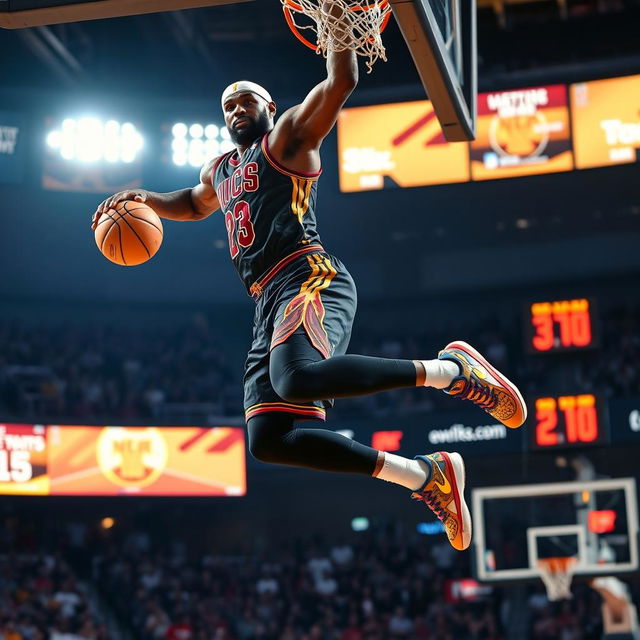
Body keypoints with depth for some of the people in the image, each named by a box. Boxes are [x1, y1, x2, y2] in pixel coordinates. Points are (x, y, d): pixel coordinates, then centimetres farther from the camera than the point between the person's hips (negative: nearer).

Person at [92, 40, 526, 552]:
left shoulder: (287, 137, 9)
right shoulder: (220, 172, 31)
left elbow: (341, 83, -7)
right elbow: (193, 204, 53)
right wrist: (146, 199, 35)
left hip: (311, 283, -8)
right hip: (269, 308, 8)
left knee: (299, 379, -39)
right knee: (268, 440, -8)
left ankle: (448, 370, -24)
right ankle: (425, 475, -3)